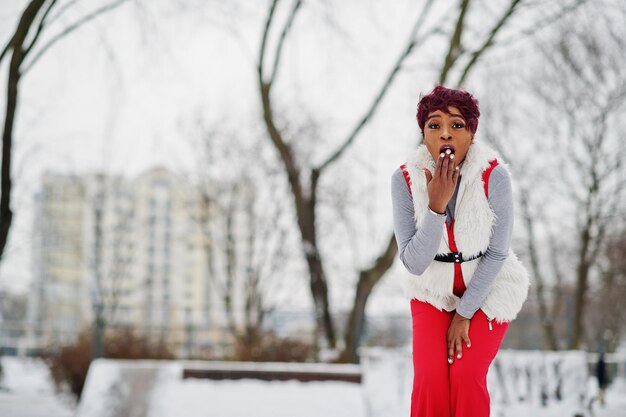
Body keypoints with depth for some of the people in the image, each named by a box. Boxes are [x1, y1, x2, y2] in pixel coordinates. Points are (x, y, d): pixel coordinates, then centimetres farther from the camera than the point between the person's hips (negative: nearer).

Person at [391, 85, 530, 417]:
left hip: (487, 289, -1)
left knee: (466, 376, -21)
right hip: (434, 290, 1)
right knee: (430, 377, -19)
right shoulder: (405, 179, -20)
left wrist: (464, 314, -13)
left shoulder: (494, 176, -24)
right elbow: (414, 262, -22)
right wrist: (436, 205, -34)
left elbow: (497, 253, -14)